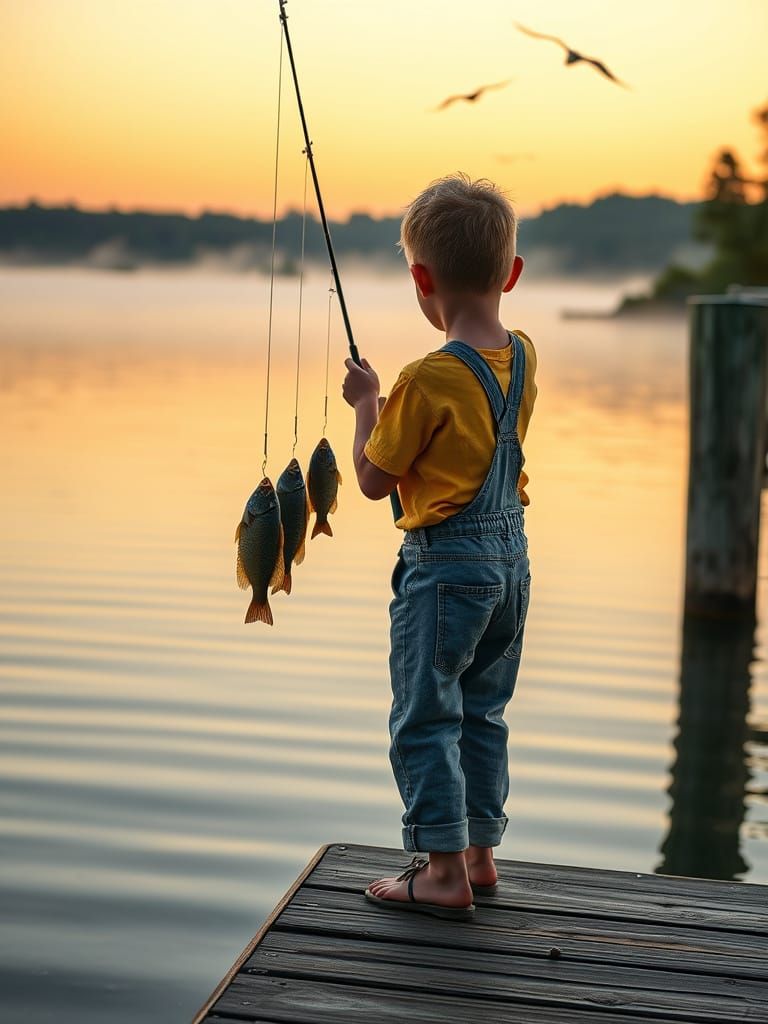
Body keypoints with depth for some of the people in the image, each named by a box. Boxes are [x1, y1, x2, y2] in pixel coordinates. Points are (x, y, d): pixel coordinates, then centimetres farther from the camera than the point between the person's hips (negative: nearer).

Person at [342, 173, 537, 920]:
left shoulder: (428, 379, -21)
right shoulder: (523, 357, 1)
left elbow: (372, 480, -10)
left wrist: (365, 402, 2)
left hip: (444, 563, -8)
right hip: (511, 555, 8)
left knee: (425, 719, 3)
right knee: (483, 713, 18)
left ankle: (444, 872, 7)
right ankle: (480, 853, 27)